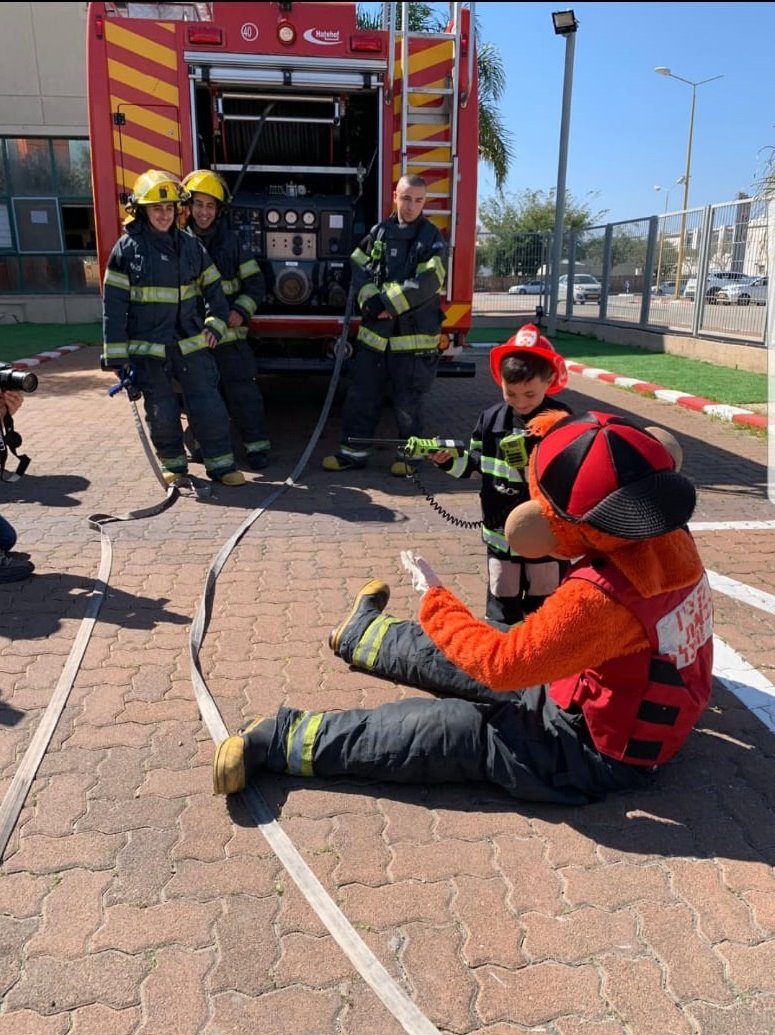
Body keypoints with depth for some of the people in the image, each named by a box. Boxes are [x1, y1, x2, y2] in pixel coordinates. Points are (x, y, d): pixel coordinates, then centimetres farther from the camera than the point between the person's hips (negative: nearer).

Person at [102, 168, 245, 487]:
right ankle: (173, 465, 25)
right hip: (148, 349, -2)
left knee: (209, 406, 2)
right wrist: (117, 356, -9)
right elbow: (114, 305, -5)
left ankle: (221, 464, 14)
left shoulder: (190, 246, 5)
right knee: (161, 413, 7)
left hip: (191, 343, 2)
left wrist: (215, 324, 3)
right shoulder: (127, 248, -4)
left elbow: (213, 288, 16)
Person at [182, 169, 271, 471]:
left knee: (243, 390, -2)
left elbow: (255, 284, 4)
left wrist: (241, 312, -11)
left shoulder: (231, 241, 2)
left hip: (229, 332, -1)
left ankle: (257, 445, 5)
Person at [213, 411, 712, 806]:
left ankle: (275, 742, -6)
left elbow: (501, 662, -29)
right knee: (459, 659, 18)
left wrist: (436, 599, -16)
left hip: (600, 753, -8)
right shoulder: (670, 536, -11)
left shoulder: (599, 599, -37)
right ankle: (363, 633, 40)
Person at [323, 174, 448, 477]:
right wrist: (370, 299, -11)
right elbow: (358, 267, 7)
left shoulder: (432, 238, -3)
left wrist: (387, 302, -17)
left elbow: (426, 283, -14)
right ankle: (354, 450, 18)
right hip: (374, 332, 4)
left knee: (408, 401, 4)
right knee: (361, 394, 7)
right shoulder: (379, 231, 10)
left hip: (414, 335, -4)